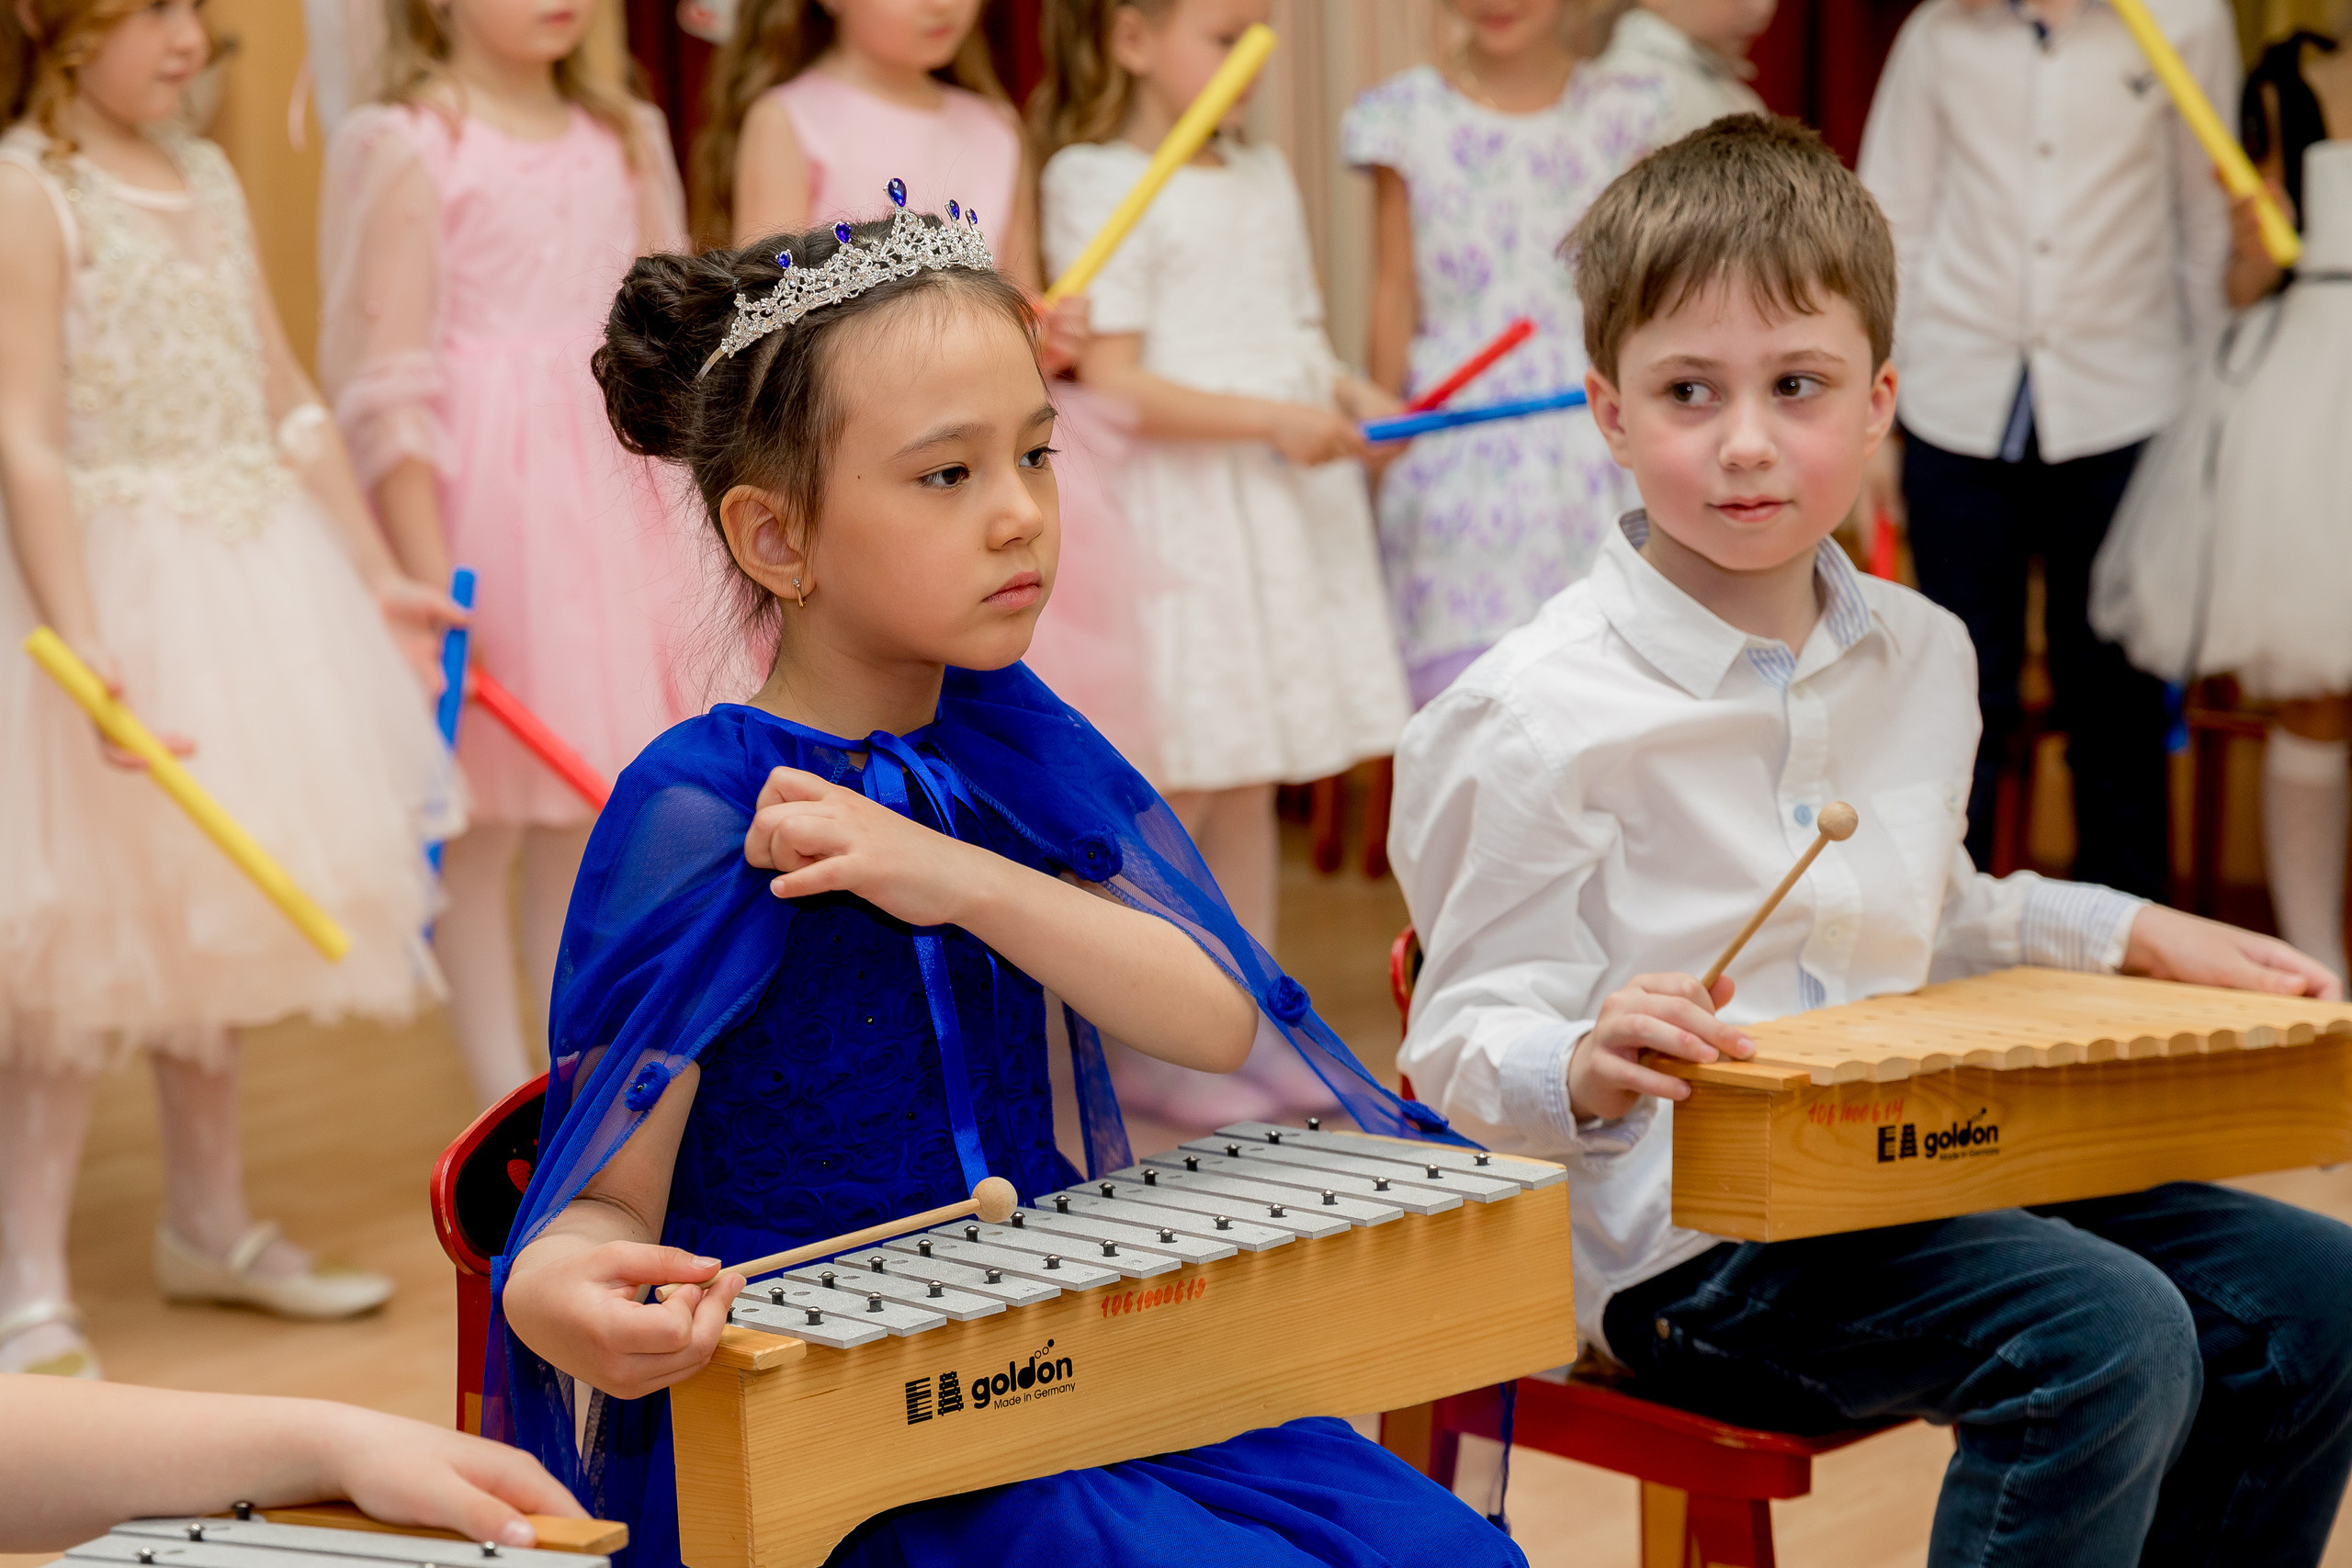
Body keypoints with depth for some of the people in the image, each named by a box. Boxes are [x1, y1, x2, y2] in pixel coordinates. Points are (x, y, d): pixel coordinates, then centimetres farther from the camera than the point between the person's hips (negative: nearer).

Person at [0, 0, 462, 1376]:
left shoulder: (209, 178, 11)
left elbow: (288, 401, 15)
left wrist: (378, 575, 14)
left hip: (257, 575, 8)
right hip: (122, 582, -7)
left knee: (207, 921, 17)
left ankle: (213, 1226, 30)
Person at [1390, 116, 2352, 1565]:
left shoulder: (1924, 658, 9)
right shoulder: (1535, 720, -14)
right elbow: (1467, 1040, -13)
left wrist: (2134, 936, 15)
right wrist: (1590, 1071, -33)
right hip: (1682, 1241, -8)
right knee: (2108, 1338, -27)